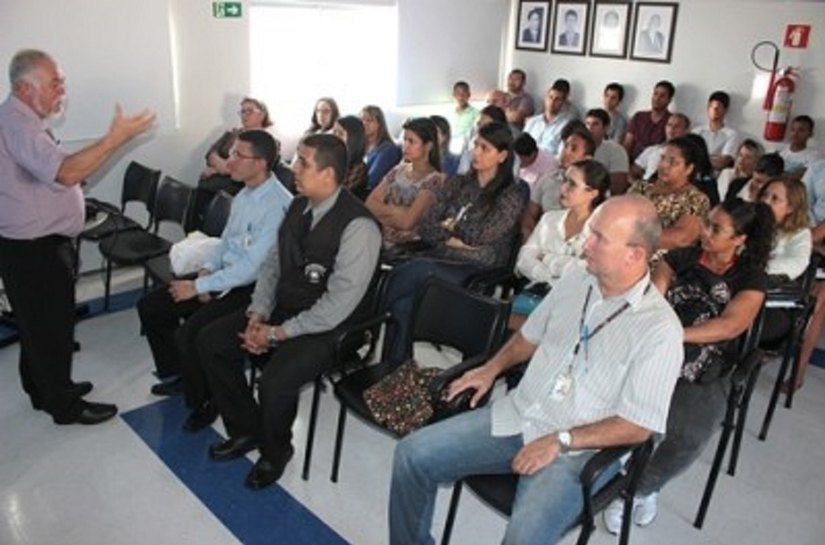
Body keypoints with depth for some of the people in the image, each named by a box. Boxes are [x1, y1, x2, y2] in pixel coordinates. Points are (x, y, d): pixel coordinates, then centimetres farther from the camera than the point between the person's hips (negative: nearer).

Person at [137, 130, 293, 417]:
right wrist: (206, 270, -1)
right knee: (150, 307, 6)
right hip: (223, 275, 9)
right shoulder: (244, 194, 5)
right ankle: (176, 374, 27)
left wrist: (198, 286, -18)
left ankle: (203, 403, 2)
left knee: (189, 333, -25)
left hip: (251, 287, -9)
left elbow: (251, 268, -25)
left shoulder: (277, 205, -24)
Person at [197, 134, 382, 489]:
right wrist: (257, 314, -5)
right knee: (209, 341, 1)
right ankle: (245, 430, 18)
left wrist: (278, 333, -20)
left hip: (325, 328, -8)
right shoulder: (298, 206, 4)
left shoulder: (358, 226, -23)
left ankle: (274, 451, 6)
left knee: (274, 382, -29)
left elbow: (338, 303, -24)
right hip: (281, 310, 8)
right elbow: (273, 263, 10)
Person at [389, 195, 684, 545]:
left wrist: (560, 442, -18)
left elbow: (638, 427, -14)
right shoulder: (575, 280, 4)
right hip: (515, 416, 6)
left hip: (575, 450, -5)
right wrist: (492, 368, 5)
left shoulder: (660, 329, -14)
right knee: (412, 454, -6)